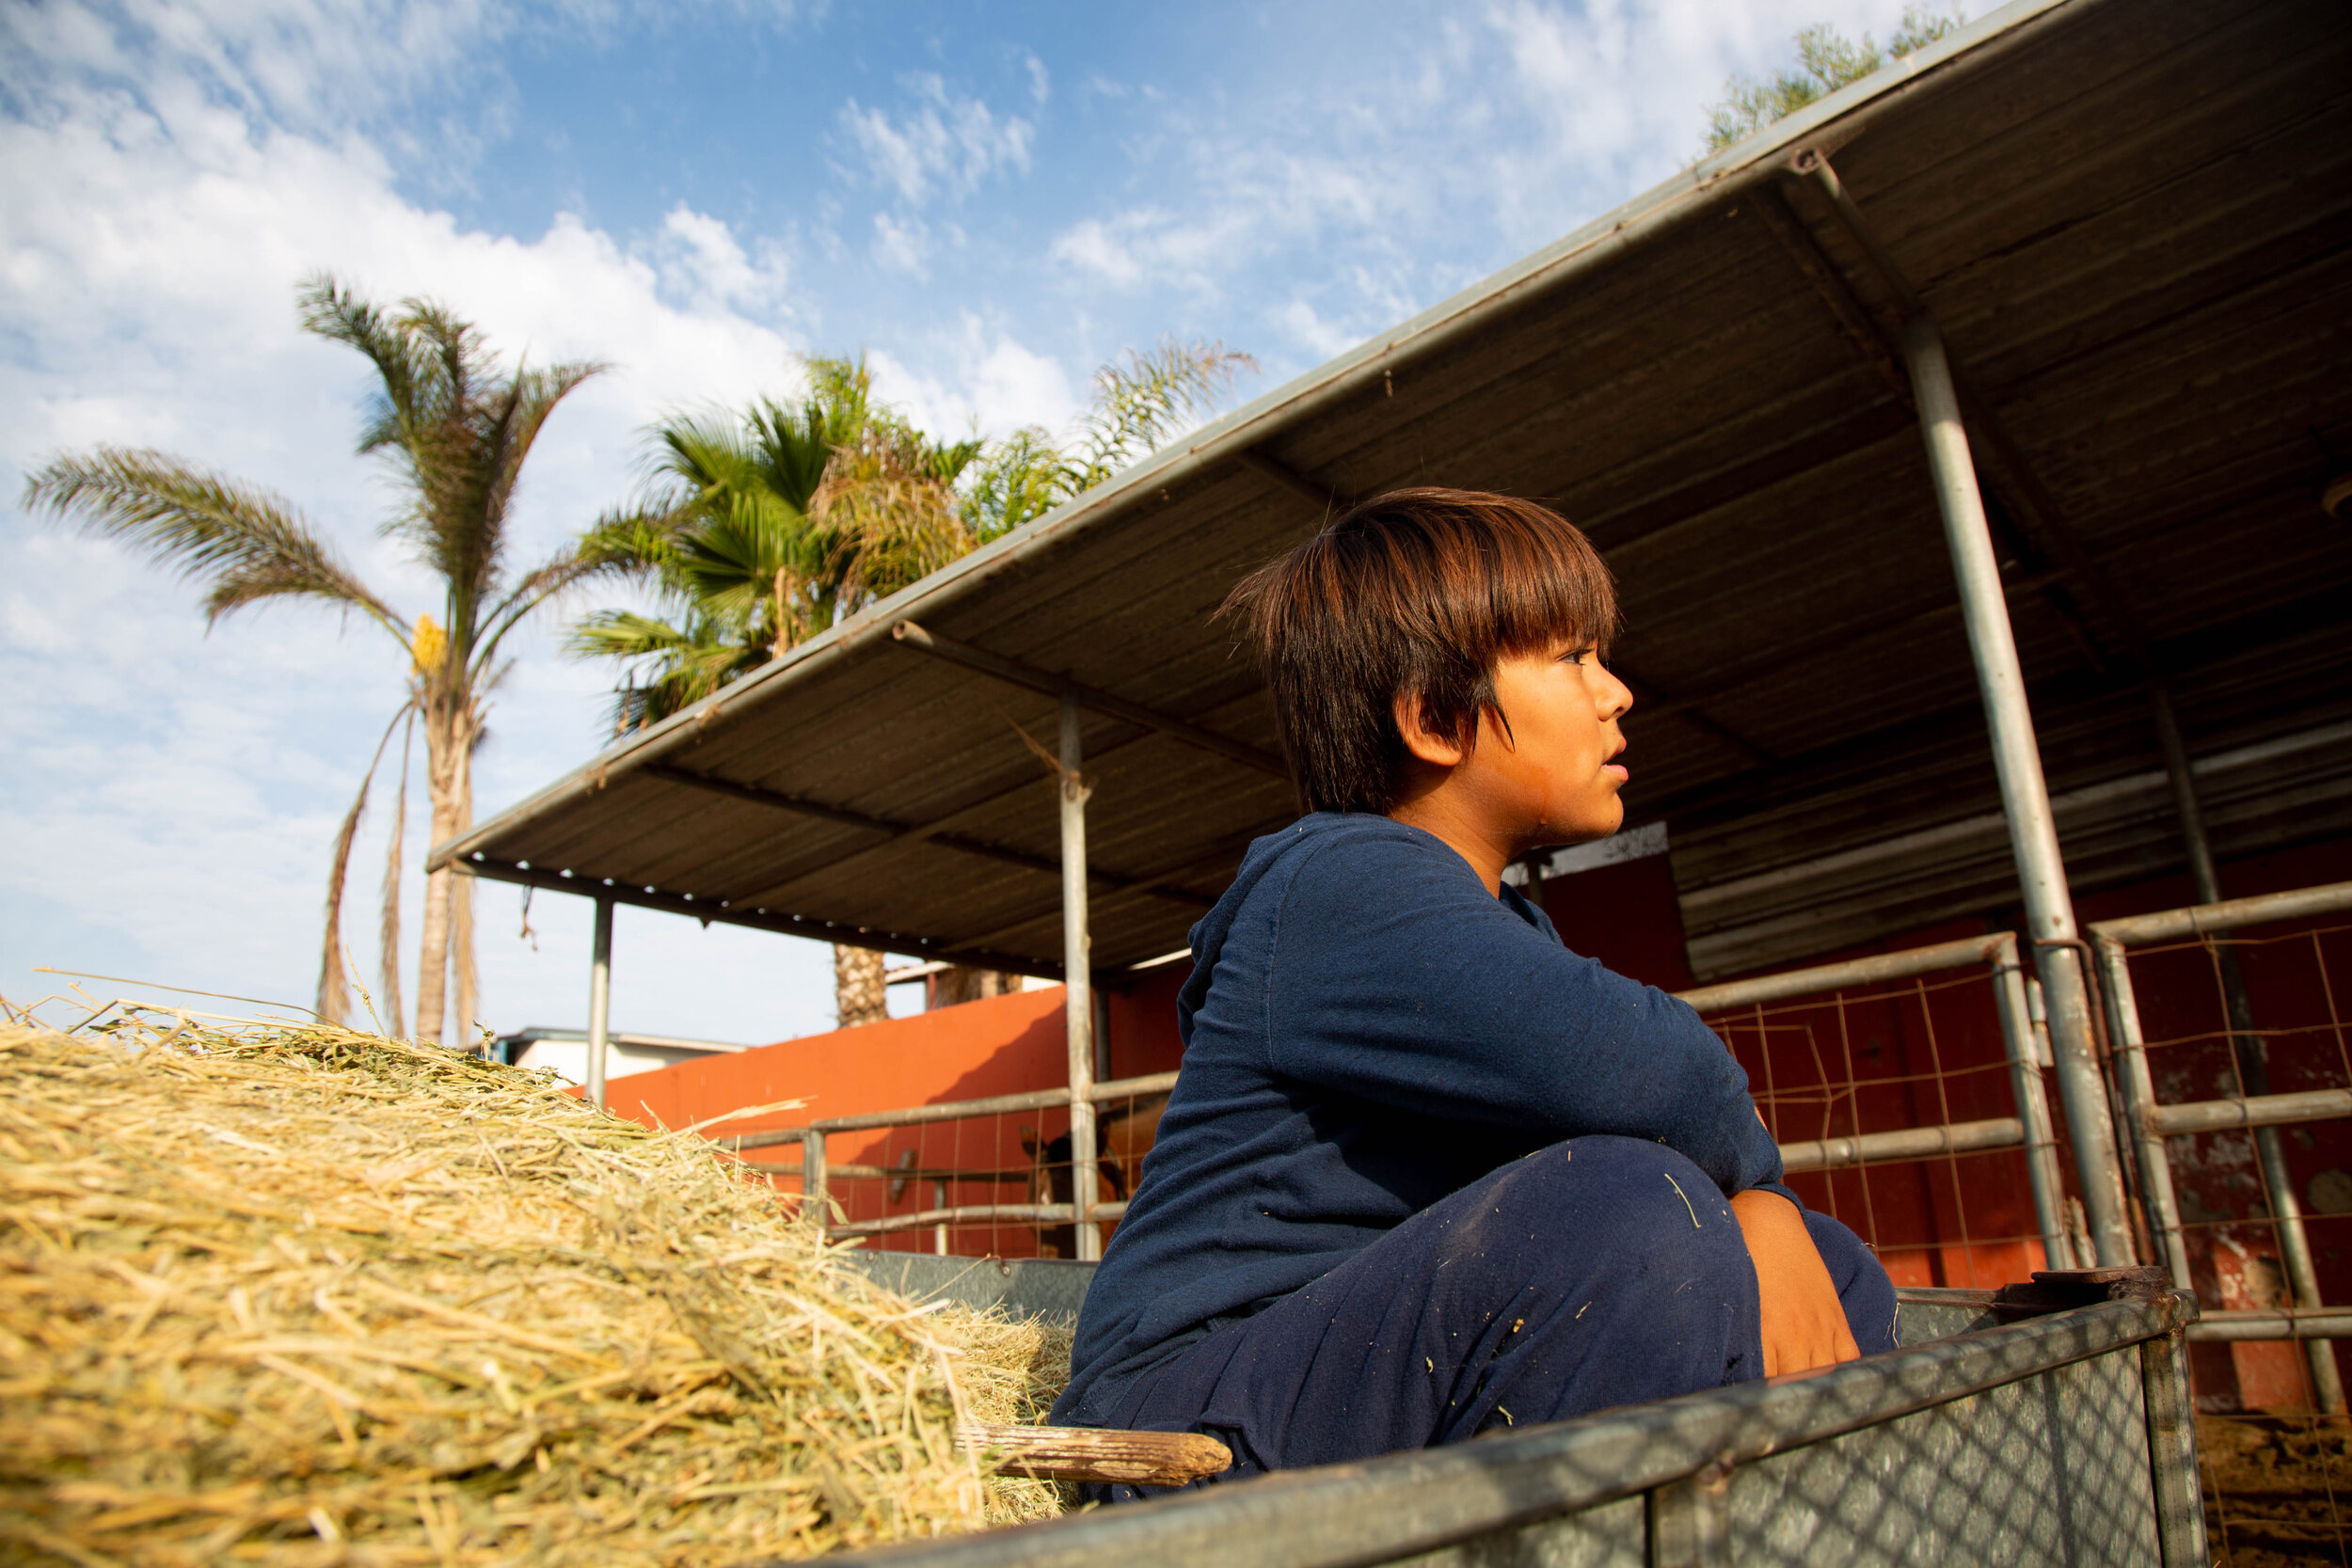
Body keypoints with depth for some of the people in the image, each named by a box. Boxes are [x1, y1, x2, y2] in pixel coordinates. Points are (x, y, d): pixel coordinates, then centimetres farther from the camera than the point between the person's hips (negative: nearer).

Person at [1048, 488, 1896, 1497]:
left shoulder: (1512, 928, 14)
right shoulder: (1345, 884, -17)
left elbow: (1728, 1149, 12)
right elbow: (1639, 1074, -32)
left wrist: (1760, 1218, -12)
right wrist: (1751, 1168, -10)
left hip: (1386, 1377, 9)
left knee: (1836, 1275, 5)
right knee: (1636, 1204, -32)